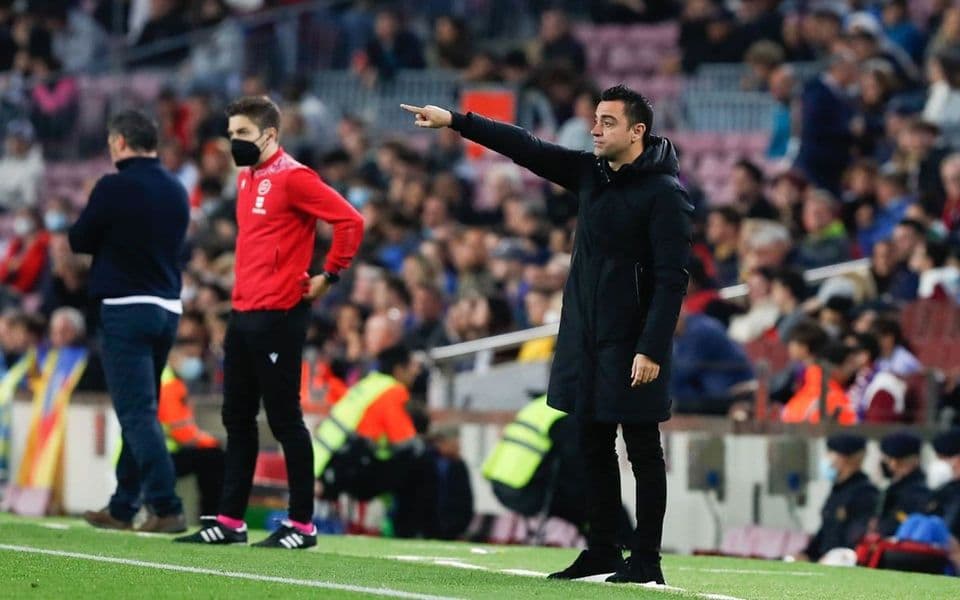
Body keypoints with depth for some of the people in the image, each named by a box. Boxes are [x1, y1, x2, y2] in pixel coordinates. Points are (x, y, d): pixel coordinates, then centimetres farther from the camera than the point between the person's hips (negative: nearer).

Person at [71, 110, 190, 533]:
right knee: (139, 412, 14)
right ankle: (123, 507, 19)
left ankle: (167, 508, -16)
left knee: (137, 413, -8)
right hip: (168, 307, 7)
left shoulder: (114, 188, -11)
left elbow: (79, 241, -3)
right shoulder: (176, 192, 8)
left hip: (125, 308, -7)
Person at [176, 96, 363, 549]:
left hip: (278, 317, -9)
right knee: (237, 419, 10)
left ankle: (302, 524, 1)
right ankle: (230, 520, 14)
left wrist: (328, 277, -11)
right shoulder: (246, 177, 15)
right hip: (243, 315, 9)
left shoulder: (292, 178, -12)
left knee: (284, 420, -5)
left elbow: (350, 221, -17)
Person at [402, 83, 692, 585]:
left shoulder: (663, 192, -13)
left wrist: (652, 350, -21)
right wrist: (455, 121, 4)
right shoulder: (591, 174, 9)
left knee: (643, 453, 0)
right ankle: (601, 551, 18)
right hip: (585, 341, 8)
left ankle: (646, 561, 3)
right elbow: (527, 148, 10)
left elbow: (672, 278, -16)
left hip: (631, 349, -8)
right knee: (593, 449, 11)